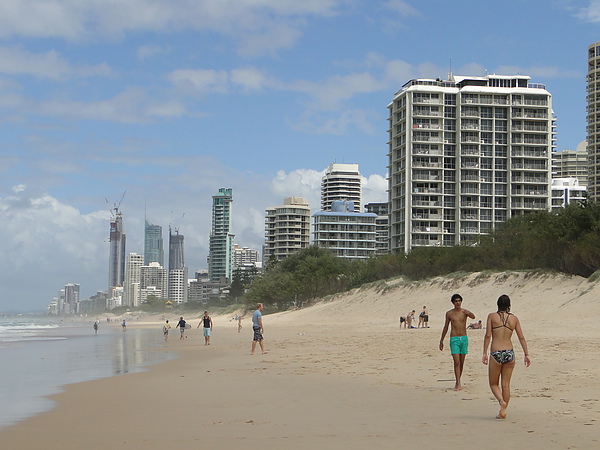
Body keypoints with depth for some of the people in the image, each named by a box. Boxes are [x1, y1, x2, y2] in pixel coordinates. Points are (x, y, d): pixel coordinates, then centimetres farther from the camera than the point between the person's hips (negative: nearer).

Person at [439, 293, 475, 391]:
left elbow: (473, 317, -20)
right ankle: (458, 384, -14)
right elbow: (446, 327, 11)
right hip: (454, 339, -2)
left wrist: (469, 313, -44)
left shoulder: (465, 312, 2)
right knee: (456, 362, -12)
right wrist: (441, 341, 13)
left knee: (462, 362, 7)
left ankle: (458, 382, 19)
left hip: (464, 339, 2)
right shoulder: (449, 313, 3)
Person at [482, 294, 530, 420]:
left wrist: (484, 353, -4)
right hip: (509, 353, 3)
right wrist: (526, 354, 9)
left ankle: (501, 401, -16)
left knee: (493, 384, 10)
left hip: (496, 354, -3)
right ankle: (503, 411, 11)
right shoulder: (514, 318, 7)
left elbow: (488, 336, -6)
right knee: (506, 384, 11)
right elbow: (521, 338, 5)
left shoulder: (492, 316, -1)